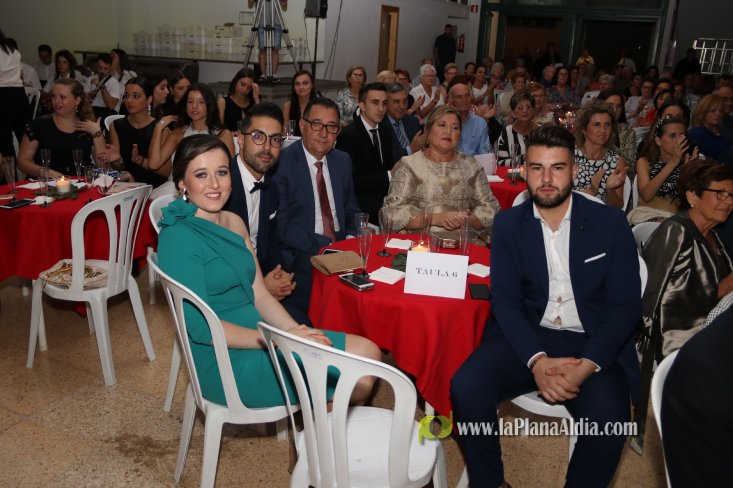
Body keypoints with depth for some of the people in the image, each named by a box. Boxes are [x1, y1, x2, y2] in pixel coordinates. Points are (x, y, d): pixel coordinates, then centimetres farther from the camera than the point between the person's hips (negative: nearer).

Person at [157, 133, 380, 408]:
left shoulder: (234, 223, 10)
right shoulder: (177, 236, -14)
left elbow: (260, 296, 9)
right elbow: (201, 325, -18)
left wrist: (297, 333, -7)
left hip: (256, 338, 8)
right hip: (225, 362, -7)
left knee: (367, 352, -4)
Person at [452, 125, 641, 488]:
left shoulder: (610, 222, 2)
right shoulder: (508, 224, 5)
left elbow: (625, 304, -2)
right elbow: (504, 298, -3)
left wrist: (587, 364, -19)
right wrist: (536, 360, -20)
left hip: (592, 344, -1)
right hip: (526, 337, 1)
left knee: (607, 423, -29)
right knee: (466, 388, -24)